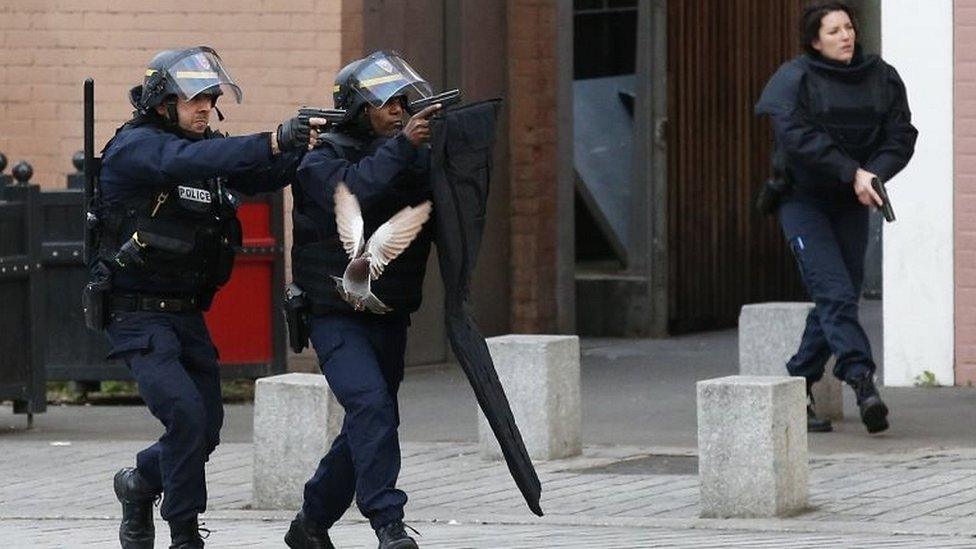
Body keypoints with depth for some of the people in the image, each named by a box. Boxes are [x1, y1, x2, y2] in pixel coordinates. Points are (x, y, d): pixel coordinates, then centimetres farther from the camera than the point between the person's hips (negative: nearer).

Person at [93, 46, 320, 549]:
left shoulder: (208, 148, 9)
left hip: (188, 316, 8)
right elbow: (187, 161, -32)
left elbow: (263, 176, 0)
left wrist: (302, 145, -21)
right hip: (138, 315, -8)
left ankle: (139, 483, 38)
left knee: (206, 429, 10)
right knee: (186, 413, -20)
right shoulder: (134, 147, -14)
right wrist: (273, 142, -41)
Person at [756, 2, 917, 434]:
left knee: (841, 297, 4)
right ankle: (862, 381, -28)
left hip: (851, 204, 5)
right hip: (803, 200, -5)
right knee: (835, 293, -17)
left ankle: (797, 389, 17)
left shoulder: (882, 78, 4)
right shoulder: (794, 79, -9)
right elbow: (798, 138, -21)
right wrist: (853, 174, -27)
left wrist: (873, 174, -19)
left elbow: (901, 136, 0)